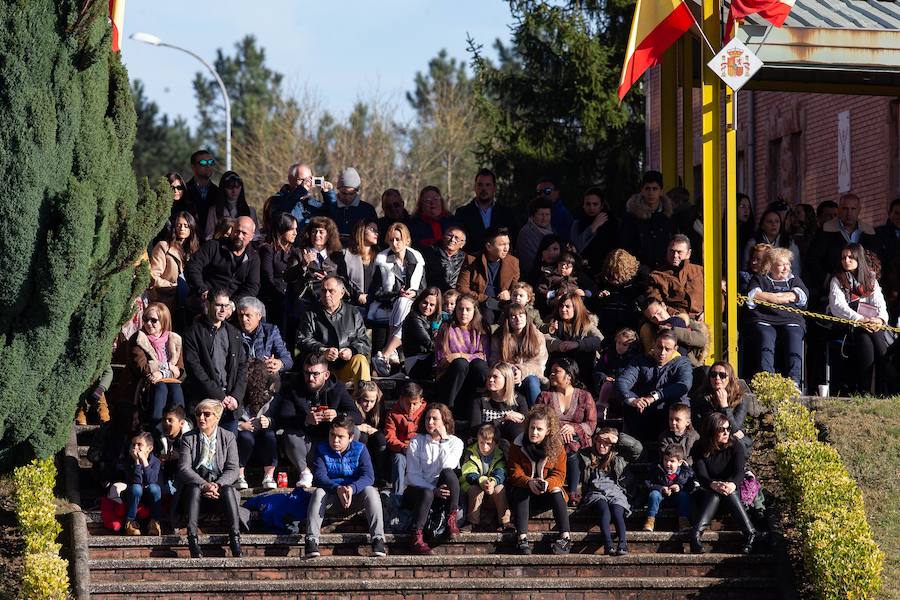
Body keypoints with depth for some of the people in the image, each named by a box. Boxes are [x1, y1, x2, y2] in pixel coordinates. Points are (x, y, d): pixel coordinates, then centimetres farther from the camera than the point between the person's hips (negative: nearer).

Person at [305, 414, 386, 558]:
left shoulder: (360, 450, -5)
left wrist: (352, 488, -39)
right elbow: (319, 476, -16)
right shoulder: (322, 449, -3)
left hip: (355, 495, 0)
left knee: (370, 491, -30)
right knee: (318, 492, -31)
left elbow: (368, 476, -17)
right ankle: (311, 540, -40)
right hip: (331, 494, 0)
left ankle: (378, 538, -37)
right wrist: (337, 489, -36)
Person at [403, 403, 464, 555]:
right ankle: (416, 538, -41)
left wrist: (444, 440, -13)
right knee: (426, 494, -37)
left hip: (442, 494, 1)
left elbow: (447, 466, -15)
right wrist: (433, 490, -21)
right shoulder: (416, 442, 2)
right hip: (417, 490, -1)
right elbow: (412, 475, -7)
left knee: (448, 473, -30)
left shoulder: (455, 442, 5)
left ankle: (452, 520, -23)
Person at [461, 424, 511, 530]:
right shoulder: (470, 453, -8)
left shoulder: (499, 455, -3)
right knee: (476, 490, -34)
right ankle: (474, 523, -29)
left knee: (500, 489, -28)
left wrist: (493, 482, -44)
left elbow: (501, 473, -19)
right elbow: (469, 474, -21)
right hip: (472, 484, -2)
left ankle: (505, 522, -25)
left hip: (493, 484, 2)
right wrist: (482, 481, -42)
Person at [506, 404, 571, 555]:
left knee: (557, 492, -30)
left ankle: (565, 538, -40)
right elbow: (515, 473, -12)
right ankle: (522, 538, -45)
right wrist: (529, 482, -34)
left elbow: (559, 474, -10)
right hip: (522, 487, -1)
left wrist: (547, 484, -33)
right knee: (521, 491, -33)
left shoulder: (557, 447, -5)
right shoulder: (517, 445, -7)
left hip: (545, 492, 1)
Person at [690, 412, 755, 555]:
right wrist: (713, 484, -43)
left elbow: (739, 472, -19)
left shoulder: (736, 448, -3)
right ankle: (696, 534, -54)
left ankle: (750, 534, -47)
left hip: (734, 492, 0)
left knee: (728, 490, -35)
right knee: (716, 493, -35)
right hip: (708, 494, 0)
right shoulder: (700, 450, -4)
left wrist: (733, 484, -45)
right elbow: (701, 475, -18)